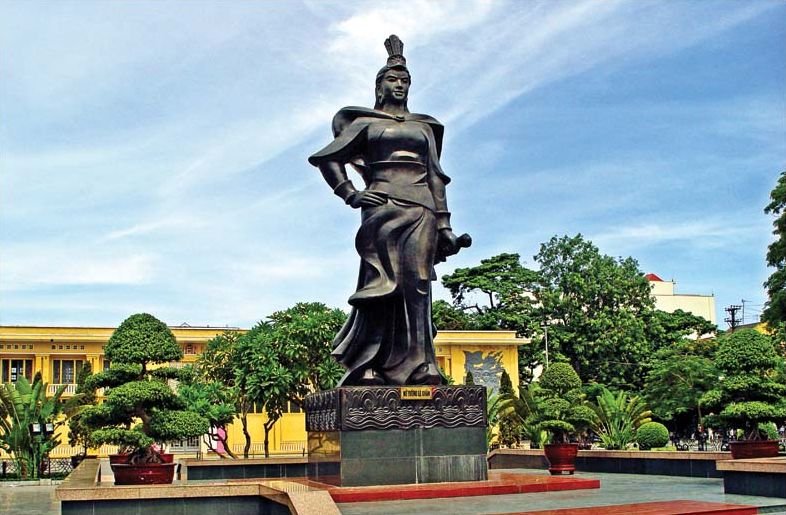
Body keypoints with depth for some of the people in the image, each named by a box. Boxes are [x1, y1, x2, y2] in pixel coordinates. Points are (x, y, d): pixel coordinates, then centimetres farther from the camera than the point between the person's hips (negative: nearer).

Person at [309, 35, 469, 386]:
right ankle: (370, 367, -14)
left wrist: (444, 224, 9)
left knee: (416, 284, -9)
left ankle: (417, 367, -14)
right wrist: (350, 194, -1)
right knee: (383, 284, -12)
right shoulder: (366, 123, 15)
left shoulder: (424, 127, 23)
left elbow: (435, 177, 18)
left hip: (421, 208, 3)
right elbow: (326, 158, 12)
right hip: (383, 205, -3)